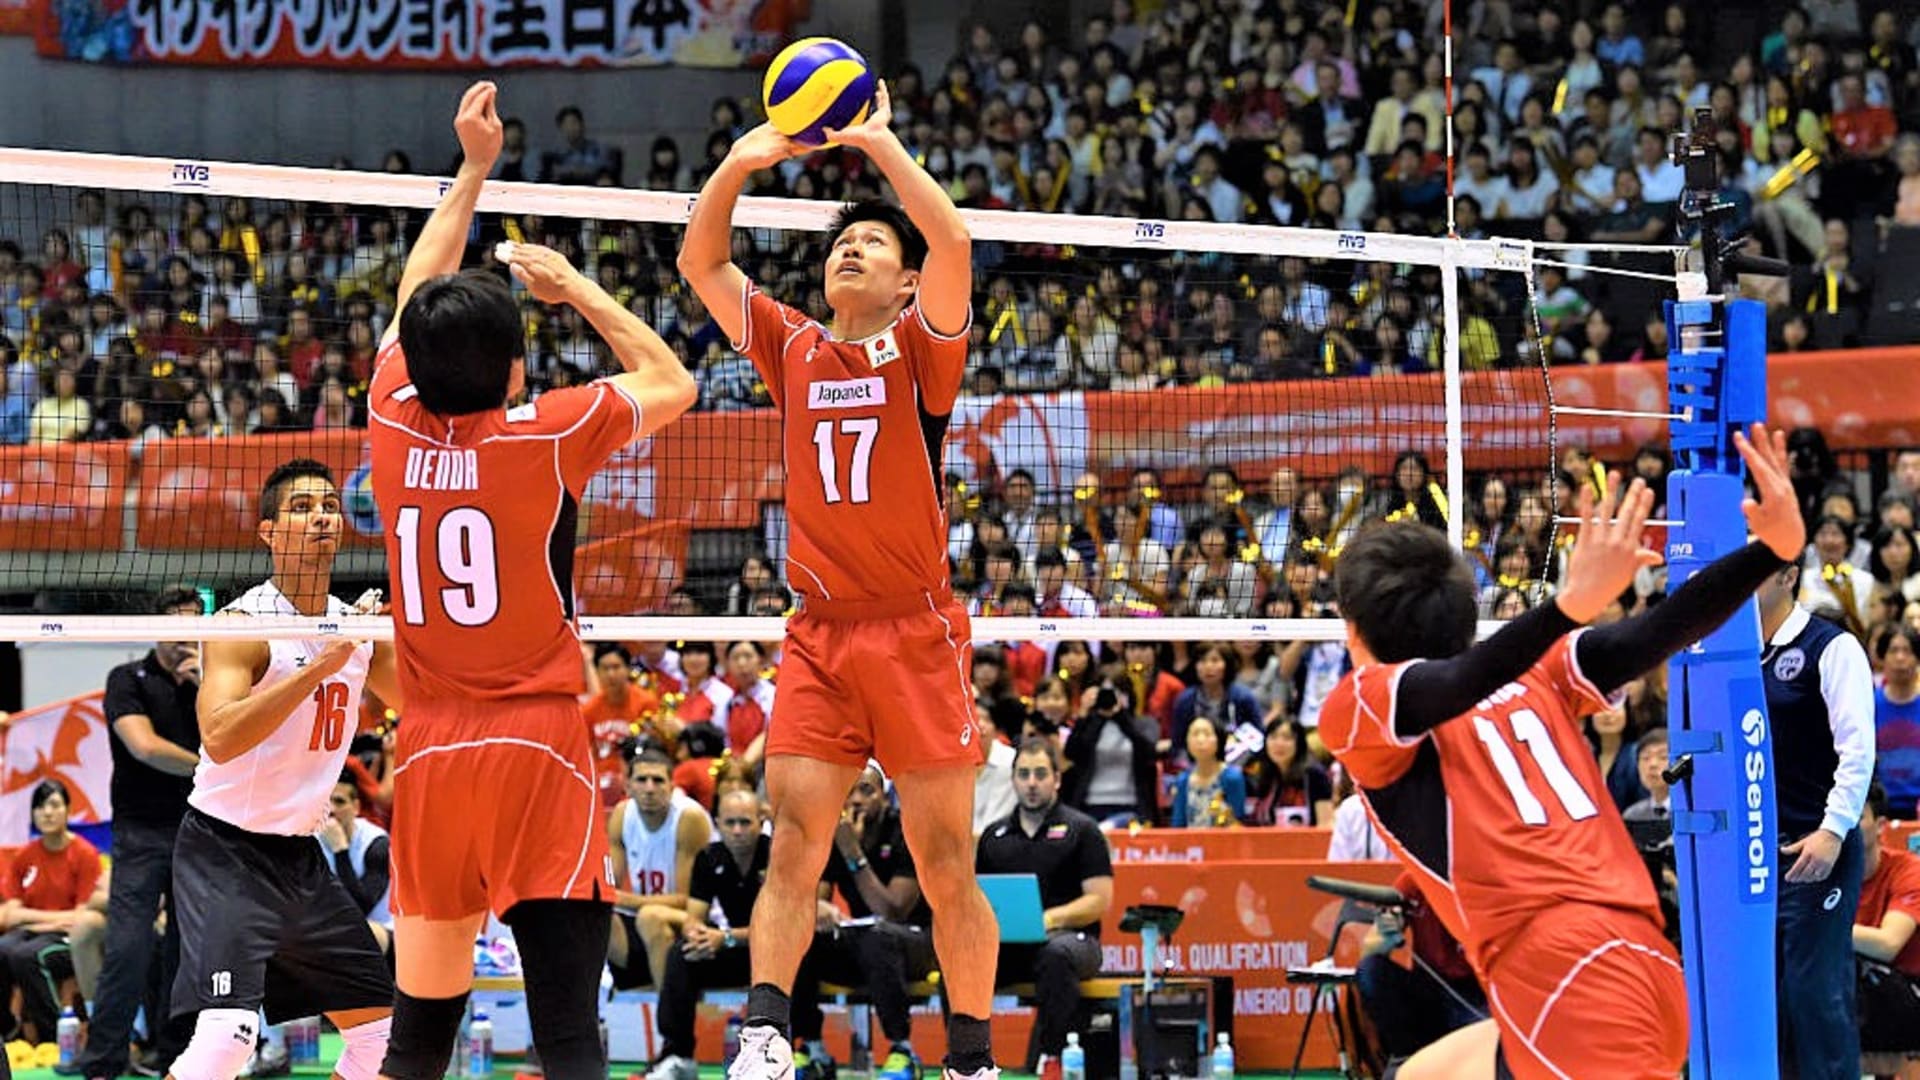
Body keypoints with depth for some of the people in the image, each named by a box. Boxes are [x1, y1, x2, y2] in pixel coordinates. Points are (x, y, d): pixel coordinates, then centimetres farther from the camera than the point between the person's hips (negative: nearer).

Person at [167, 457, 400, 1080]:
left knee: (384, 1026, 11)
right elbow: (219, 738, -31)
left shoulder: (358, 627, 6)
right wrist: (320, 666, -34)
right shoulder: (244, 624, -16)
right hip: (226, 848, -8)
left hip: (300, 857, 8)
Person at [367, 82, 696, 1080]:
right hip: (538, 752, -4)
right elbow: (671, 383, 12)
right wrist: (574, 286, 18)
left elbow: (414, 298, 23)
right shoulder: (545, 437, -6)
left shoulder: (395, 427, 4)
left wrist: (474, 168, 31)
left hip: (427, 759, 4)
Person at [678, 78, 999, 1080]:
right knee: (791, 845, -8)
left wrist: (880, 143, -10)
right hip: (817, 637, 3)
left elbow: (953, 243, -14)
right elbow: (700, 262, 11)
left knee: (946, 865, 0)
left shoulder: (921, 349, 3)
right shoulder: (793, 349, 13)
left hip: (917, 631, -3)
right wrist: (742, 162, -1)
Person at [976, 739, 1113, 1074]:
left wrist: (1052, 918, -18)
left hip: (1070, 934, -3)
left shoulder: (1081, 829, 7)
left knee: (1057, 956, -41)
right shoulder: (994, 835, 20)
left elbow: (1100, 900, -2)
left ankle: (1044, 1060, -36)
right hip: (1006, 944, 3)